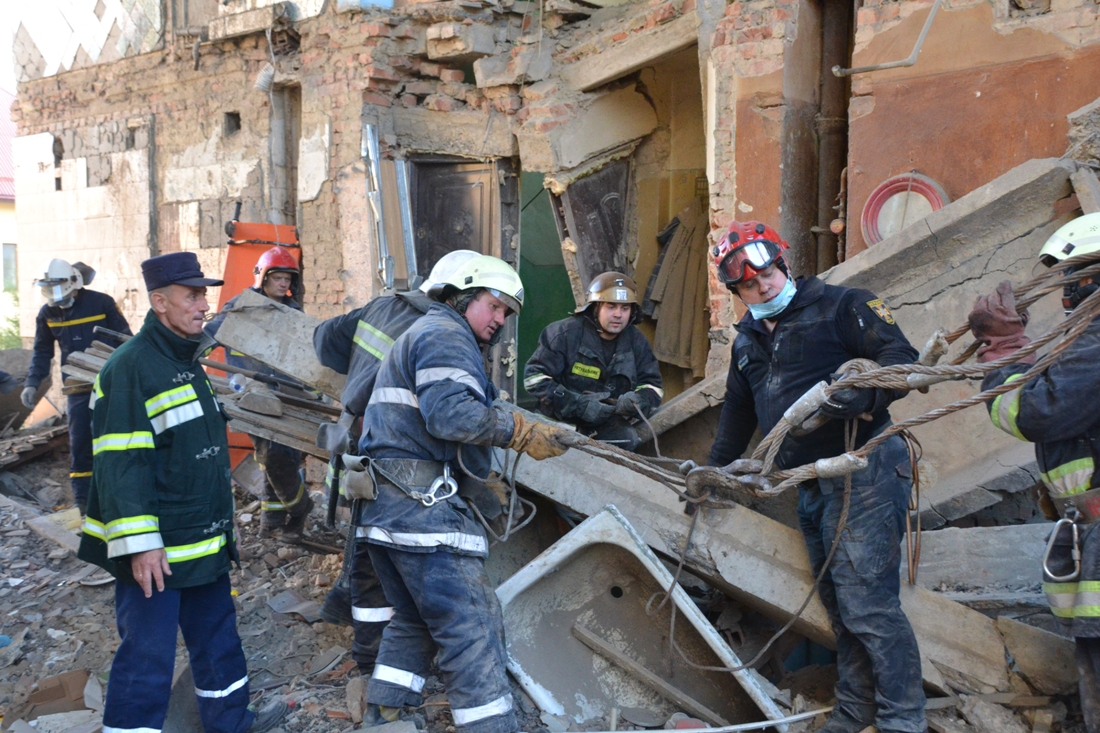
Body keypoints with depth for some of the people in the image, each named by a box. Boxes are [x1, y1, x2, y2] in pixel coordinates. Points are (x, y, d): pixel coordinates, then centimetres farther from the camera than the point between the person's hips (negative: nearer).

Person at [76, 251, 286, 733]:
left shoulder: (187, 360, 12)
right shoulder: (131, 367, -18)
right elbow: (120, 464, -23)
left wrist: (219, 525, 25)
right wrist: (139, 544, -26)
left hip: (203, 542, 10)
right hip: (153, 552, -10)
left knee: (217, 635, 21)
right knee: (147, 656, -2)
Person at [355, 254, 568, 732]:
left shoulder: (422, 334, 28)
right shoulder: (446, 335, -6)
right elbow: (450, 415, -22)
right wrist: (523, 432, -16)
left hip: (385, 507, 11)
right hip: (423, 505, -11)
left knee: (414, 620, 21)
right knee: (472, 625, -9)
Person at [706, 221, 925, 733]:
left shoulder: (839, 306, -4)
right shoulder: (748, 340, 18)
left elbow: (903, 359, -10)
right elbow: (738, 412, 29)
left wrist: (866, 394, -29)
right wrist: (716, 471, 35)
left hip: (864, 471, -7)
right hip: (811, 488, 8)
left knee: (867, 604, -9)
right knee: (839, 603, 14)